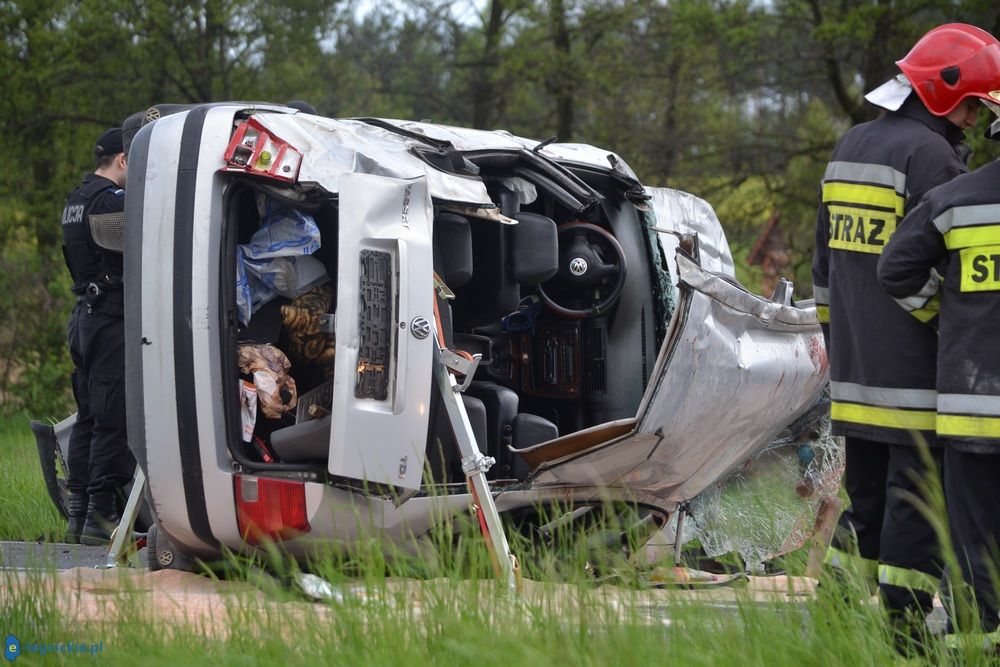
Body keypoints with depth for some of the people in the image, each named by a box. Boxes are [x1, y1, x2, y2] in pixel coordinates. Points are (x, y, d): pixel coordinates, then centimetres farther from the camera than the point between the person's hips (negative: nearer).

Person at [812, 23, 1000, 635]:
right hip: (915, 373, -8)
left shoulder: (850, 148, 15)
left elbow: (825, 263, 21)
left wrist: (835, 339, 27)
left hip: (854, 372, 8)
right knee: (918, 499, -3)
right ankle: (902, 621, -4)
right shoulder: (931, 155, -14)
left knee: (868, 497, 16)